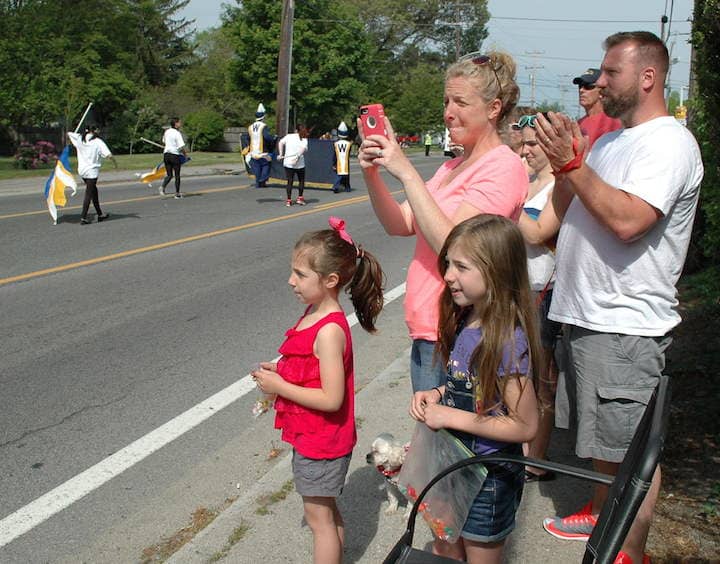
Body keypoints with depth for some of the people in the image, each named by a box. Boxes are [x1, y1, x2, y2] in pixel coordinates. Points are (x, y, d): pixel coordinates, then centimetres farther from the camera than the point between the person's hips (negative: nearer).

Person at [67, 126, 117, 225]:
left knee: (94, 191, 19)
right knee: (89, 194, -1)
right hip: (92, 171, -7)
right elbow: (109, 155, -20)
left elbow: (68, 134, 22)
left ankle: (99, 214, 27)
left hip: (82, 170, 7)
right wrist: (115, 162, -2)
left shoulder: (80, 138, 5)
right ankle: (83, 218, -2)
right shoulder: (98, 142, -12)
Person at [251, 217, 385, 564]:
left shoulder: (329, 331, -27)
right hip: (313, 437, 9)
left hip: (321, 442, -9)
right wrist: (278, 373, -2)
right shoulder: (314, 313, 1)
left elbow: (331, 399, -28)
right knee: (327, 511, 24)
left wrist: (280, 387, -21)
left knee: (318, 517, 8)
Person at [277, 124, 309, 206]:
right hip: (299, 163, -1)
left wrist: (281, 154, -4)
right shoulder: (304, 139, 2)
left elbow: (280, 143, -5)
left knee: (289, 181, 6)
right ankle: (300, 198, 16)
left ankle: (289, 200, 4)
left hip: (288, 162, 1)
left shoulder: (289, 136, 7)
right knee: (301, 180, 17)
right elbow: (304, 148, -17)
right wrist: (297, 157, -21)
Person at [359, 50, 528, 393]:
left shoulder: (503, 168, -14)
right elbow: (401, 225, 9)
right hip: (426, 330, 9)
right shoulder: (453, 167, 15)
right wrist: (371, 174, -7)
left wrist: (405, 172, -23)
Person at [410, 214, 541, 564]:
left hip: (489, 480, -7)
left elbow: (525, 425, -25)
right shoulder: (465, 320, -4)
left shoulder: (507, 340, -29)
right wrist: (437, 395, -7)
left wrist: (451, 417, -24)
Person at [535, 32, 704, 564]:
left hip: (626, 326, -9)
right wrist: (560, 163, 1)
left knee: (631, 450, 1)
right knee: (603, 439, 23)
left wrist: (571, 162, -21)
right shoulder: (608, 142, 16)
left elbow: (627, 221, -26)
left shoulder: (668, 142, -12)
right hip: (586, 315, 9)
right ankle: (602, 512, 40)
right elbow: (566, 215, 16)